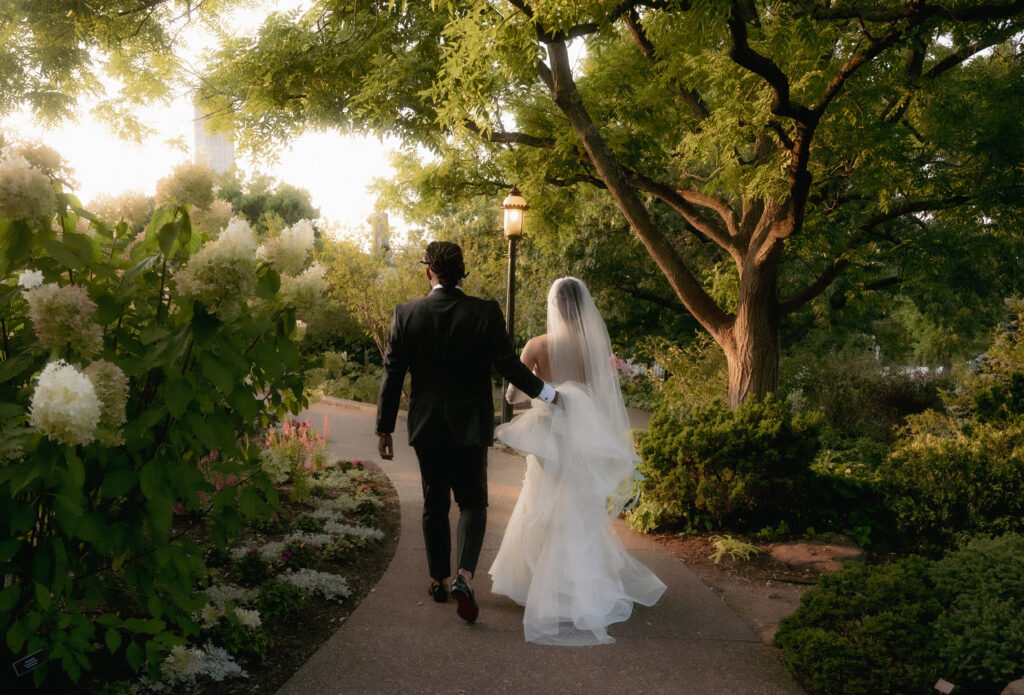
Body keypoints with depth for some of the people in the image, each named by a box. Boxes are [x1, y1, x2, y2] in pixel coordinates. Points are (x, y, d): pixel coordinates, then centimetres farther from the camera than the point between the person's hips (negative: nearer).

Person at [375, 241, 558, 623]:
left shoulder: (406, 314, -6)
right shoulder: (485, 313, -10)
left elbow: (392, 376, -3)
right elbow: (509, 365, -8)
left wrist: (384, 429, 5)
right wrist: (546, 391, 9)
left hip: (426, 427, 2)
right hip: (471, 426, -1)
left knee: (435, 505, 16)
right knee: (472, 502, 10)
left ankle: (438, 580, 26)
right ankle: (463, 576, -9)